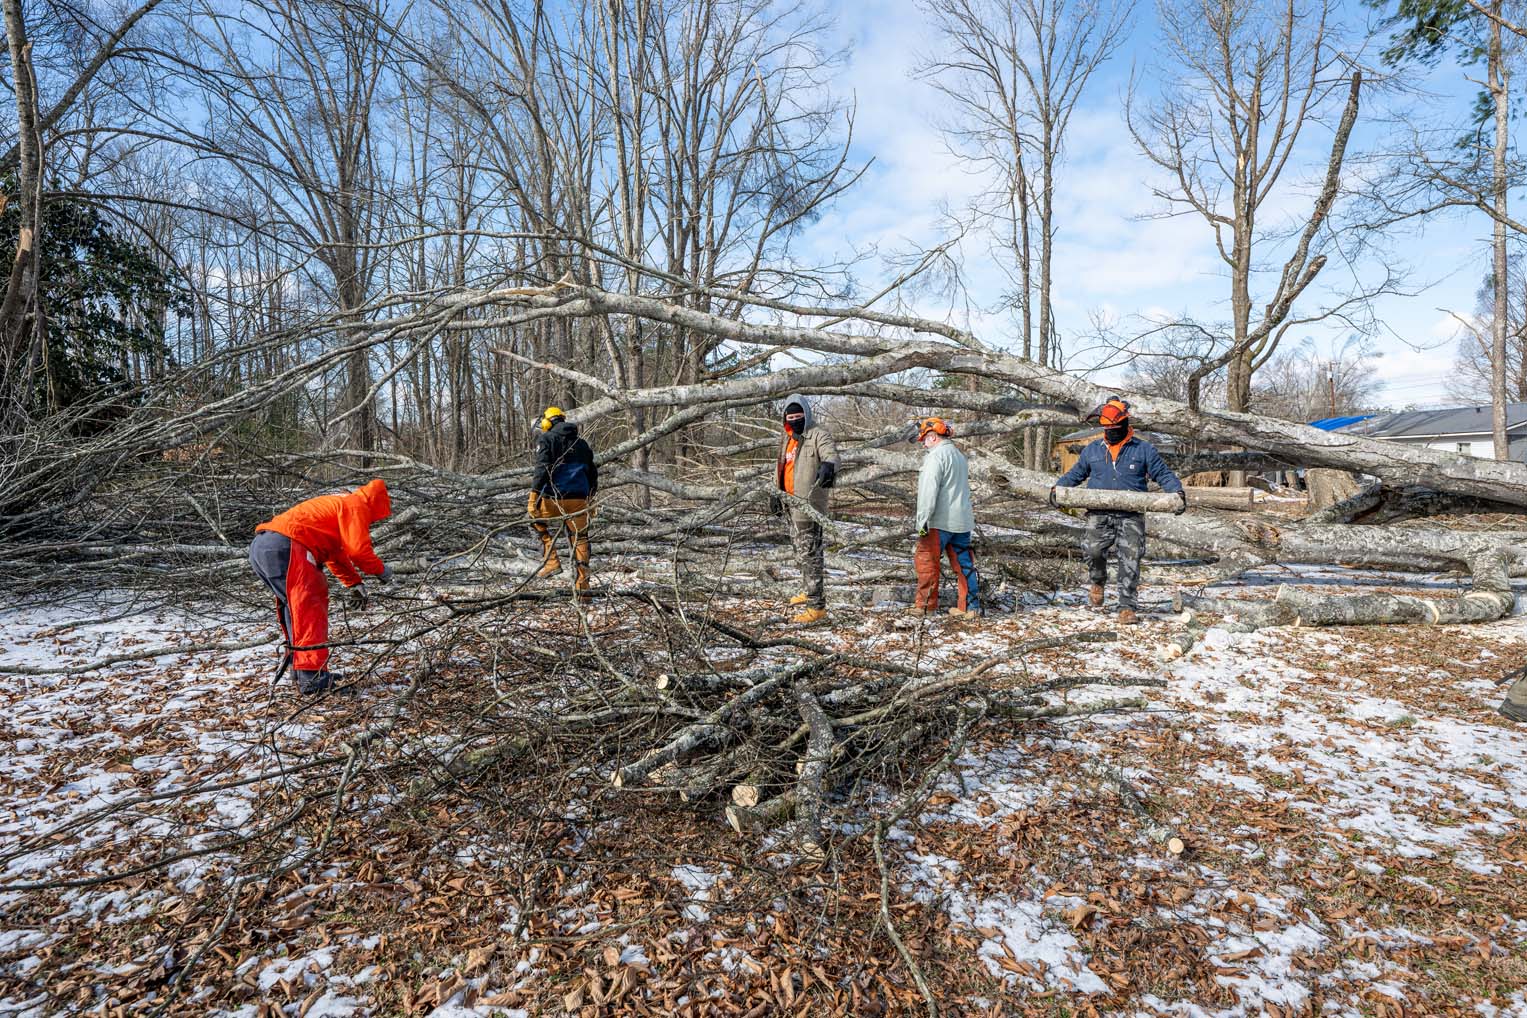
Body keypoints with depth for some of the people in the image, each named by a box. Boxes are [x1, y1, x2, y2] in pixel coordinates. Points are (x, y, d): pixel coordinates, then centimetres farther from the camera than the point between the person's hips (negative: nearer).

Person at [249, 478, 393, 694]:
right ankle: (312, 678, -13)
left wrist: (355, 583, 35)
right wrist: (381, 570, 9)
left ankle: (301, 668, 25)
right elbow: (358, 550, -7)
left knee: (294, 607, 19)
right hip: (283, 547, -10)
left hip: (259, 546, 10)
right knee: (309, 611, -9)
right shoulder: (356, 506, 1)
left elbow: (337, 554, 38)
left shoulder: (339, 504, 31)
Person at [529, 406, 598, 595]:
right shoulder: (581, 443, 20)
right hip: (579, 499, 4)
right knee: (580, 539, 11)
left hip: (554, 498, -3)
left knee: (535, 515, 25)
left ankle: (551, 561, 12)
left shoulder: (545, 439, 3)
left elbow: (542, 468, -12)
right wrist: (591, 502, 28)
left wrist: (534, 495, -15)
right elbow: (592, 474, 21)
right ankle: (582, 585, 9)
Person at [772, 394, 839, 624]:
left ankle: (816, 606, -6)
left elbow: (831, 454, -28)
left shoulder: (819, 434, -10)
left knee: (809, 553, -9)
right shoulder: (786, 438, 17)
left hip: (808, 504, -9)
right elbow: (780, 466, 27)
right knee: (800, 550, 21)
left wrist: (828, 466, -51)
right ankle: (808, 590, 38)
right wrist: (776, 494, 25)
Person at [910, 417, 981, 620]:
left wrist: (923, 520, -19)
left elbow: (929, 490, -19)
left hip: (940, 522, -9)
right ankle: (971, 606, 10)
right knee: (963, 563, 9)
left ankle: (926, 604, 8)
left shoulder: (936, 456, -11)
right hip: (963, 520, 9)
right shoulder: (959, 455, 19)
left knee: (926, 560, 2)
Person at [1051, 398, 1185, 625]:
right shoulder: (1092, 450, 14)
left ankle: (1127, 607, 1)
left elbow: (1164, 474, 7)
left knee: (1130, 561, -7)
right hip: (1100, 515, 1)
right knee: (1092, 549, -20)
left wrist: (1177, 492, -8)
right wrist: (1058, 487, 8)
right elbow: (1076, 473, 23)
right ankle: (1098, 581, 12)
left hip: (1131, 516, -1)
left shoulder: (1143, 450, 8)